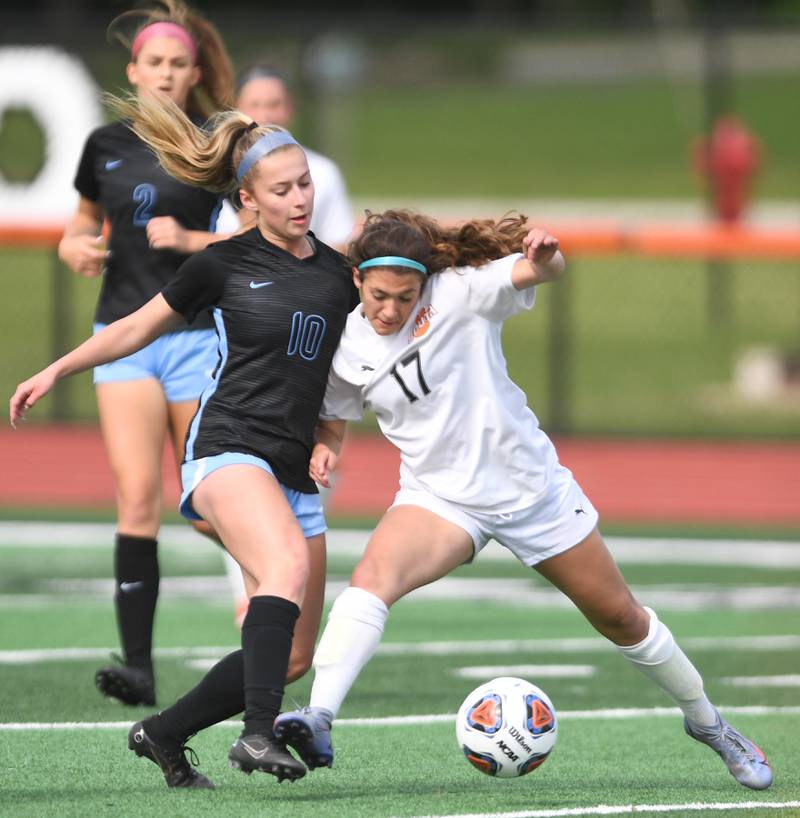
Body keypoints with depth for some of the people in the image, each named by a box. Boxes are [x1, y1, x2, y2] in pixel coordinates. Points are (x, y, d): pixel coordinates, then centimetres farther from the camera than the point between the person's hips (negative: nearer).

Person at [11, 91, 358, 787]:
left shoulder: (339, 273, 11)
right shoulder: (223, 264, 2)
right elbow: (139, 328, 15)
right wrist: (55, 371, 17)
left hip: (294, 474, 5)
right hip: (227, 450, -5)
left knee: (293, 651, 0)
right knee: (289, 562, -35)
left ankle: (163, 734, 17)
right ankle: (258, 734, -45)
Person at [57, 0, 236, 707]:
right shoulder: (105, 145, 8)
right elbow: (86, 218, 24)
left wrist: (191, 239, -17)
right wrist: (77, 247, 2)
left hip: (198, 335, -2)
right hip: (124, 333, 2)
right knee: (137, 496, -12)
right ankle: (137, 666, -16)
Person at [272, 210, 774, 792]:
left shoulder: (460, 292, -16)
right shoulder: (346, 344, -5)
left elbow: (540, 270, -31)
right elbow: (333, 417, 12)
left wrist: (544, 258, -55)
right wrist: (324, 449, -10)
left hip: (529, 481, -1)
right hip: (439, 497, 1)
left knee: (619, 615, 10)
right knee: (373, 575, -31)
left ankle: (706, 722, 33)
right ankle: (318, 719, -42)